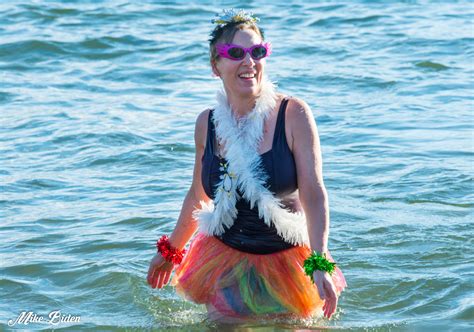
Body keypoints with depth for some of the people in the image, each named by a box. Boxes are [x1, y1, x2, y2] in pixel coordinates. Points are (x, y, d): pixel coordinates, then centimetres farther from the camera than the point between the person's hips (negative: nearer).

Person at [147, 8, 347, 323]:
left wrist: (320, 264, -30)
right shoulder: (207, 123, -1)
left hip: (287, 262, -3)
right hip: (226, 263, 3)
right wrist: (171, 250, 24)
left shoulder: (293, 114, -12)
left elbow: (314, 194, -18)